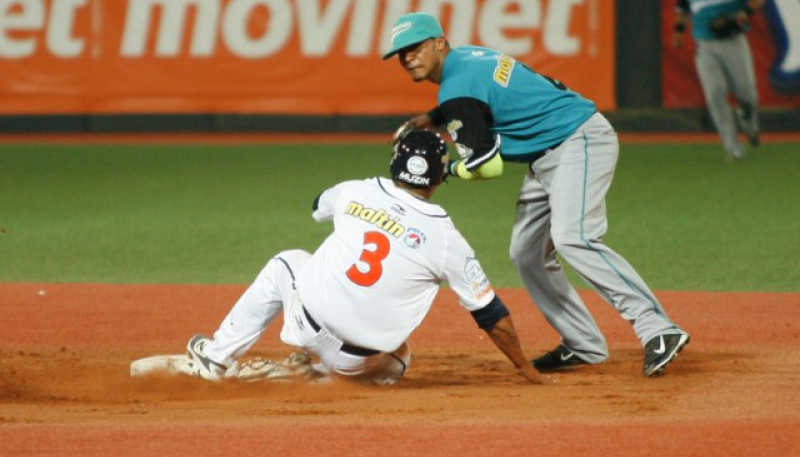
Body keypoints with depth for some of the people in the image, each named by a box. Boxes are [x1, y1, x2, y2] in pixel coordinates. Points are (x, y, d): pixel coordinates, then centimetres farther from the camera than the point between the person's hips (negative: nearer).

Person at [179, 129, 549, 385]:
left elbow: (318, 207, 28)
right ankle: (321, 371, 6)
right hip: (358, 357, -1)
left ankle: (216, 356, 34)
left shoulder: (355, 192, 1)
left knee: (286, 264, 32)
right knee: (395, 364, 35)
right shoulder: (445, 237, -5)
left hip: (309, 323, 1)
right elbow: (490, 313, 1)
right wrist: (526, 371, 11)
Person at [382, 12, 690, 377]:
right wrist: (432, 120, 24)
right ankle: (584, 347, 15)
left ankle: (658, 330, -36)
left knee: (572, 238, -28)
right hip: (547, 158, 11)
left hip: (579, 142, -11)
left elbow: (487, 165, -18)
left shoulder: (456, 89, -17)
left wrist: (444, 169, -1)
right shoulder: (467, 57, 12)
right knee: (527, 254, 11)